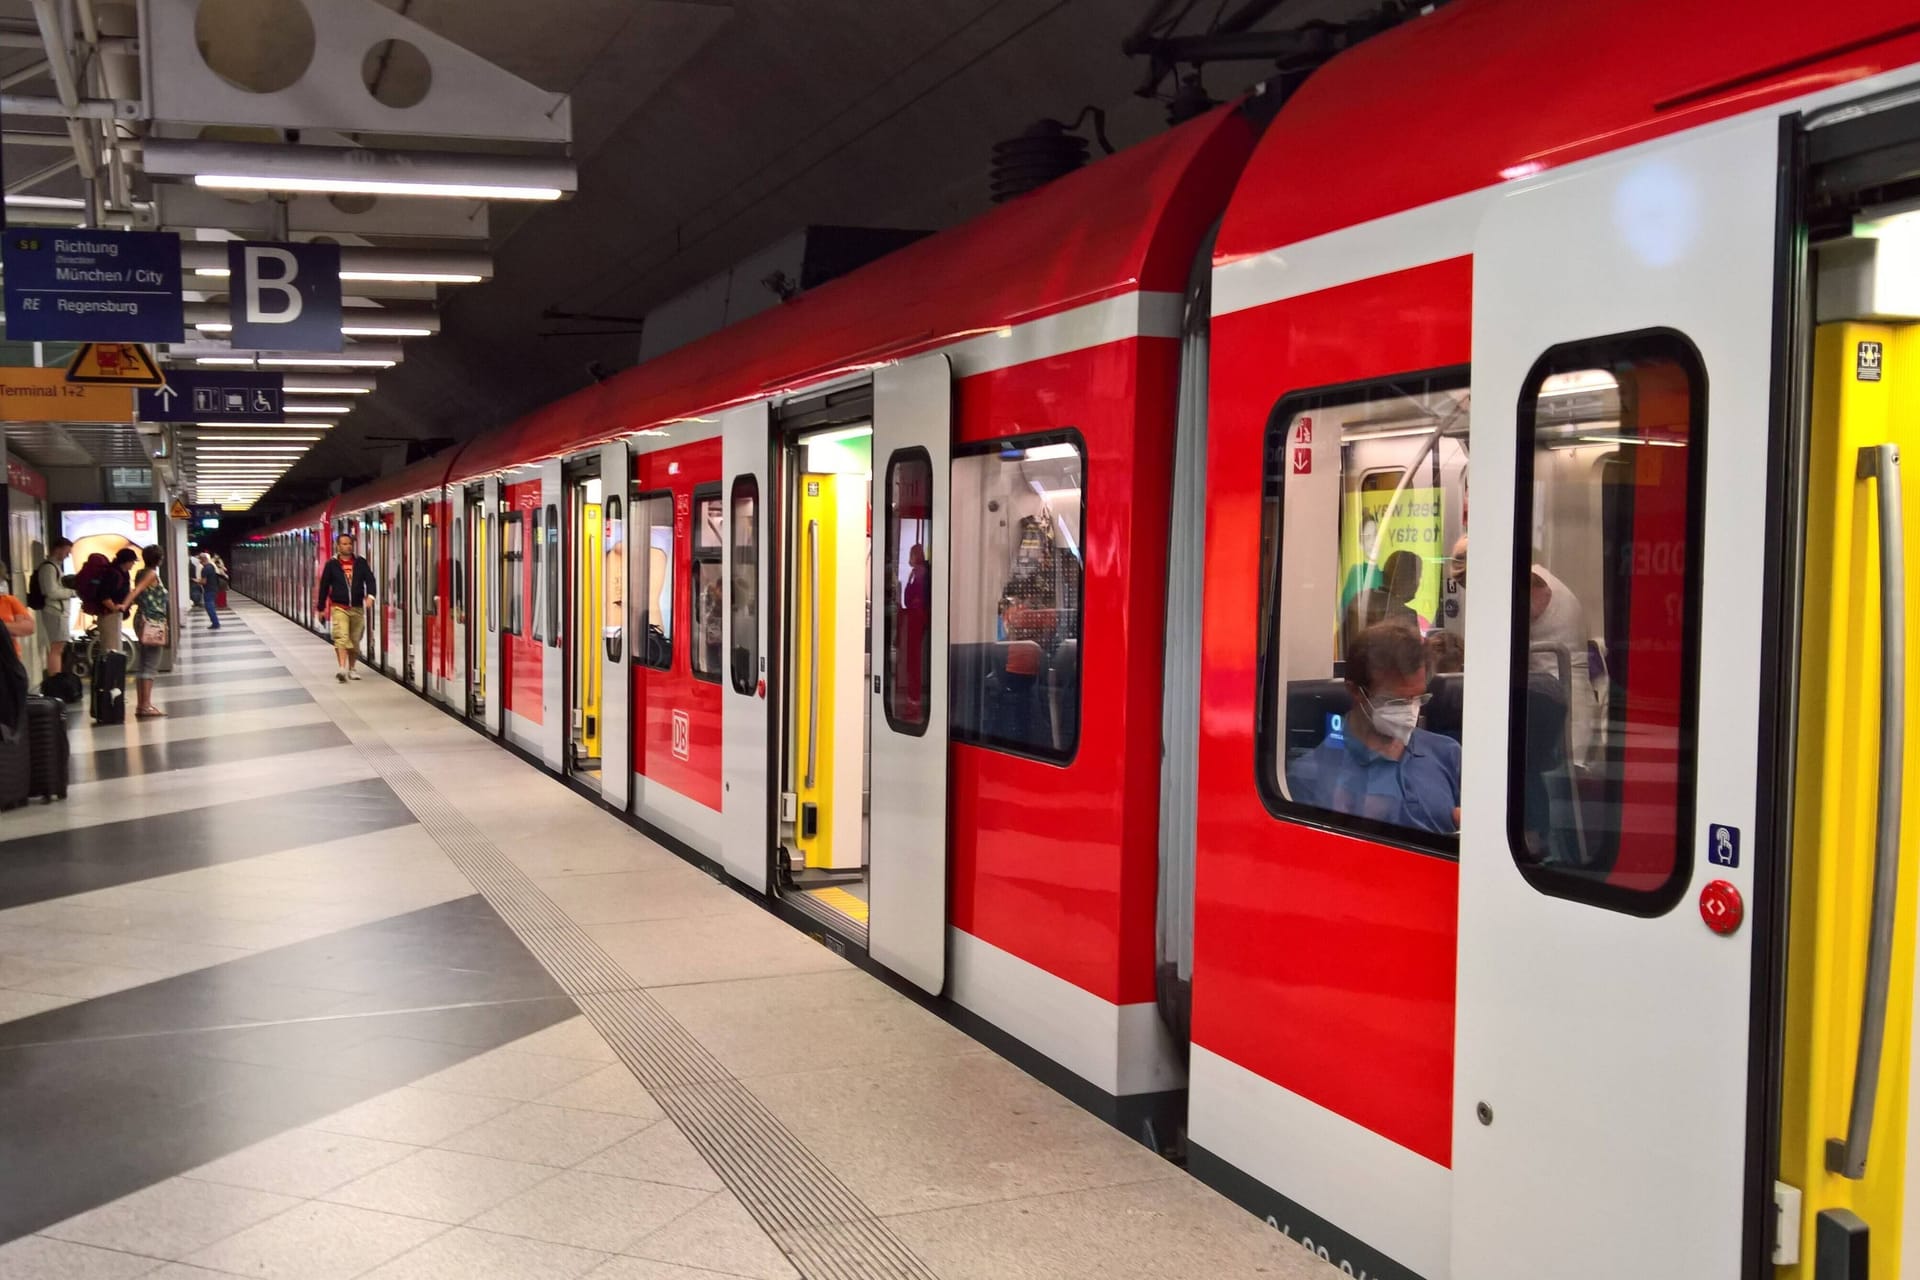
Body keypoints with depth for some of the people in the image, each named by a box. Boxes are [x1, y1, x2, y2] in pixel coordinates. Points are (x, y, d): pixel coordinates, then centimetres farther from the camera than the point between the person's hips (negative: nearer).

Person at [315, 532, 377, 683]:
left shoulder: (361, 562, 6)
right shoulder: (332, 565, 2)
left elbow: (369, 579, -4)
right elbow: (324, 586, 7)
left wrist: (370, 595, -24)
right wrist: (321, 608, 10)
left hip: (357, 608, 3)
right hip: (339, 607, -2)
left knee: (355, 640, 10)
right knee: (341, 637, -17)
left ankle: (352, 669, 24)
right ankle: (342, 669, -26)